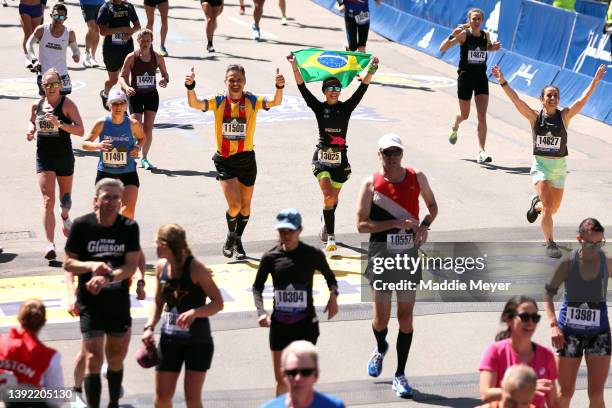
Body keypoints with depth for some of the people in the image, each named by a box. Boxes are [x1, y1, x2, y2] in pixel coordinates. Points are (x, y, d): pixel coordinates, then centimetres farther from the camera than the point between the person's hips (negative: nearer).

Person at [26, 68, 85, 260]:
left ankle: (65, 217, 54)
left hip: (64, 157, -1)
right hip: (43, 157, 1)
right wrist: (31, 131, 1)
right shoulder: (37, 105, 3)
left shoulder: (67, 104, -10)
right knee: (47, 200, -12)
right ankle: (50, 244, -17)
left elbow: (80, 130, -17)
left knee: (65, 198, 17)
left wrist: (59, 124, -30)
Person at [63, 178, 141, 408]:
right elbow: (68, 263, -3)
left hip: (119, 300, 3)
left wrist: (107, 278, -25)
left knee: (116, 356, 17)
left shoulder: (129, 227, -5)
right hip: (90, 301, -3)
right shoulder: (82, 225, -8)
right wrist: (92, 266, -22)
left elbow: (131, 266, -9)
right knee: (94, 358, -9)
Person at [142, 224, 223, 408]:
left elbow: (218, 303, -16)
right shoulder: (161, 267, 0)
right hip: (169, 339, 5)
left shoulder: (195, 268, -17)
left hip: (198, 341, -5)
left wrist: (194, 312, -33)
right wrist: (150, 327, -1)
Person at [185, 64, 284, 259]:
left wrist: (279, 87, -42)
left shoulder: (252, 101, -6)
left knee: (245, 205, 14)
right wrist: (190, 86, -40)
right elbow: (195, 104, -20)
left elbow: (275, 102, -22)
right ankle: (231, 234, 19)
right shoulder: (218, 101, -6)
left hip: (246, 159, 2)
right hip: (224, 160, -2)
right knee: (234, 205, -13)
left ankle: (238, 241, 38)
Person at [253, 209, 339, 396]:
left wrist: (333, 296, -4)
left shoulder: (312, 255, -6)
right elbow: (257, 286, 7)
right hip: (279, 324, 2)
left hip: (305, 324, -2)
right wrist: (261, 312, -9)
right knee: (281, 380, 8)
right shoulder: (270, 257, -2)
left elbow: (329, 276, 12)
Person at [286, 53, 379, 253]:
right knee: (328, 196, -19)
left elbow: (362, 88, -5)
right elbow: (303, 88, -8)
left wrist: (371, 71, -18)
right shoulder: (319, 107, 1)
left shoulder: (346, 107, 4)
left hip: (340, 159, 2)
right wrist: (295, 68, -19)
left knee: (333, 198, 13)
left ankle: (326, 222, 44)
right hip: (322, 157, -2)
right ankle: (330, 237, -15)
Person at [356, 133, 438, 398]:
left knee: (406, 316, 1)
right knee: (381, 316, 5)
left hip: (409, 252, 1)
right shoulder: (371, 183, -5)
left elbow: (432, 205, 18)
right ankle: (380, 348, 40)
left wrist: (425, 224, -4)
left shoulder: (417, 177, 2)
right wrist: (397, 223, -18)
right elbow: (362, 224, -9)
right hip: (381, 253, -1)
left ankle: (400, 375, 10)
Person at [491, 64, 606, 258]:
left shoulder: (564, 116, -2)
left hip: (559, 167, 2)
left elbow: (582, 100, -12)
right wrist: (503, 82, -26)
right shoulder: (535, 117, -4)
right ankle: (550, 244, -12)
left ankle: (536, 204, 48)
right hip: (540, 165, -2)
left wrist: (595, 81, -22)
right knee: (548, 205, -18)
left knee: (553, 208, 14)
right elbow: (516, 100, -14)